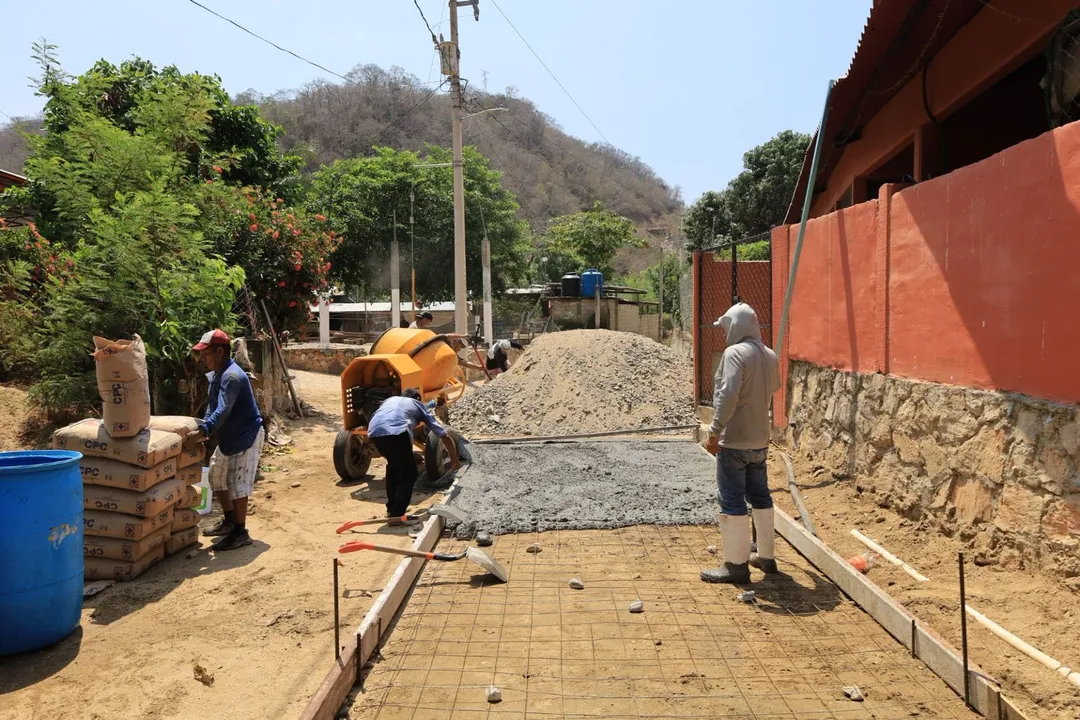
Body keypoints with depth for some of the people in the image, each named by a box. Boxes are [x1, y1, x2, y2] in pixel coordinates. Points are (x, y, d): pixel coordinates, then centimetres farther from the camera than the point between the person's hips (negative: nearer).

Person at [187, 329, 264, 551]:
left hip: (246, 436, -11)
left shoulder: (232, 376, -24)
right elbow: (212, 407, 14)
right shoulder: (216, 375, 8)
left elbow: (222, 411, -33)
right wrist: (203, 429, 1)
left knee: (237, 483, -6)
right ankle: (230, 520, 33)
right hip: (228, 436, 11)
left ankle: (240, 533, 5)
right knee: (216, 475, 19)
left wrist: (202, 432, -41)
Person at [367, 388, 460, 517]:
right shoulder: (418, 405, 32)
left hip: (374, 431, 5)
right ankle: (396, 515, 8)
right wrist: (454, 459, 44)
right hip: (397, 432, -4)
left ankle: (392, 509, 37)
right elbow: (445, 436, 32)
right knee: (409, 474, 16)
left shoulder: (390, 399, 40)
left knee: (393, 465, 31)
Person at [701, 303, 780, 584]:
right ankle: (766, 557, 28)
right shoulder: (770, 356, 8)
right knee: (760, 496, 18)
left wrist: (715, 432, -21)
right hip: (760, 439, 8)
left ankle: (737, 564, 6)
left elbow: (728, 395, -26)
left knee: (732, 501, 0)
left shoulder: (735, 353, -16)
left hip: (734, 440, -8)